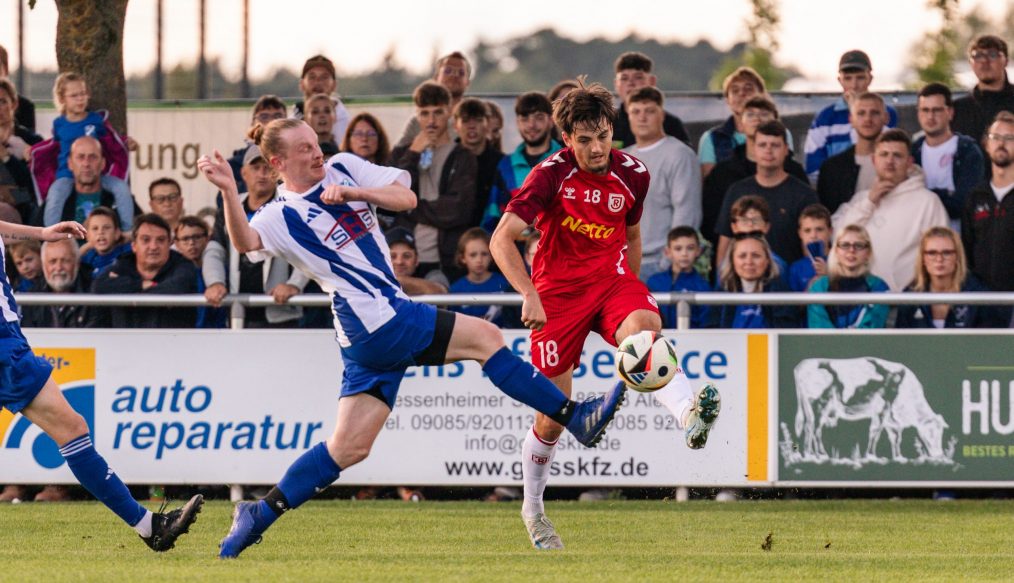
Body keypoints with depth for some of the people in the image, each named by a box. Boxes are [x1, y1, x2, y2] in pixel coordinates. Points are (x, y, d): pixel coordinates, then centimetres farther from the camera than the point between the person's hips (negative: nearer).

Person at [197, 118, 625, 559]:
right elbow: (246, 242, -28)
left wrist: (351, 192, -9)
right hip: (381, 319, -8)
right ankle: (575, 418, -2)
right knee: (483, 336, -9)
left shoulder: (343, 169, 13)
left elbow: (405, 198, 6)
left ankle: (258, 516, 12)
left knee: (350, 446, 8)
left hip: (370, 338, 8)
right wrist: (229, 191, -43)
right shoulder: (281, 216, -7)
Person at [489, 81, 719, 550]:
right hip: (558, 291, -2)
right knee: (553, 417, 1)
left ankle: (689, 415, -63)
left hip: (611, 280, 2)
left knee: (645, 326, -35)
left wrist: (632, 290, 25)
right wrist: (528, 295, -32)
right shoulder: (550, 175, -13)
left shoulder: (632, 175, -1)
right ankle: (532, 510, 26)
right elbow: (501, 238, -20)